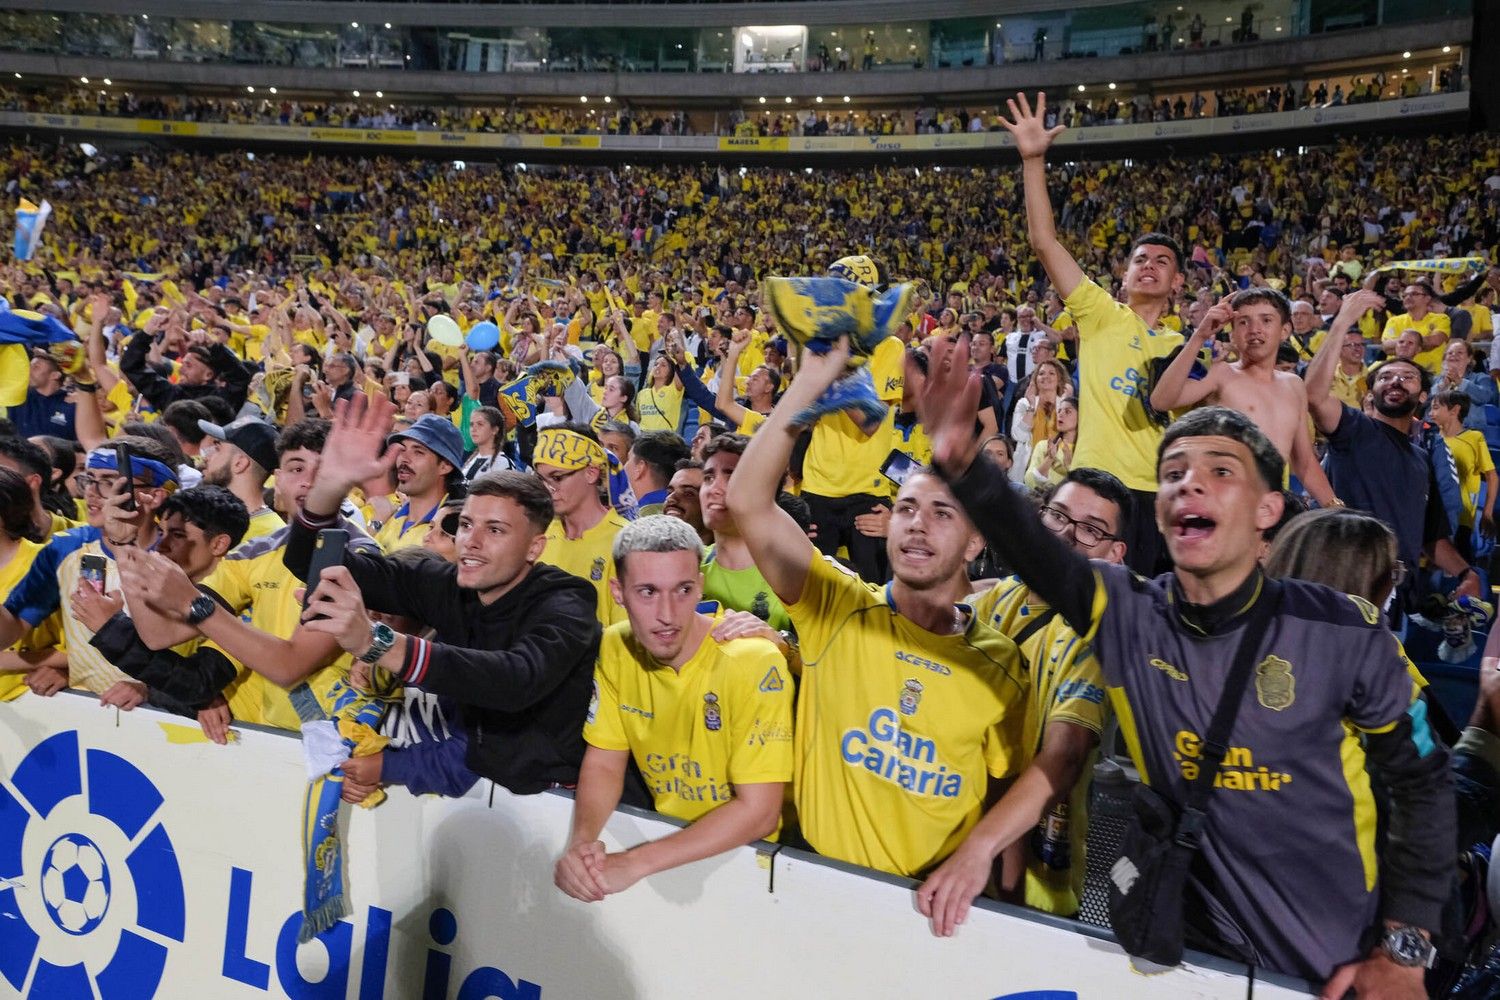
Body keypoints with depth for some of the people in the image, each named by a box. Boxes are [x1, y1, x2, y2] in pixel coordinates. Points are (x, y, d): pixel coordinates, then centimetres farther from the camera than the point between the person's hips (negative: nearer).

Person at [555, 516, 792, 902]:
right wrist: (581, 840, -18)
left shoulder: (754, 663, -22)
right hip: (665, 834, 5)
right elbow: (604, 763, 2)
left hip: (743, 852, -4)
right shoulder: (615, 649, -5)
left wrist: (635, 864, -26)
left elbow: (758, 812, -22)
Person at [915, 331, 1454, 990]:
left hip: (1336, 965, -1)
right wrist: (961, 461, -49)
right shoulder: (1126, 613, -12)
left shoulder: (1344, 631, -14)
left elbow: (1422, 781, -3)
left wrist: (1404, 951, -5)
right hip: (1192, 945, 1)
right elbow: (1029, 550, -30)